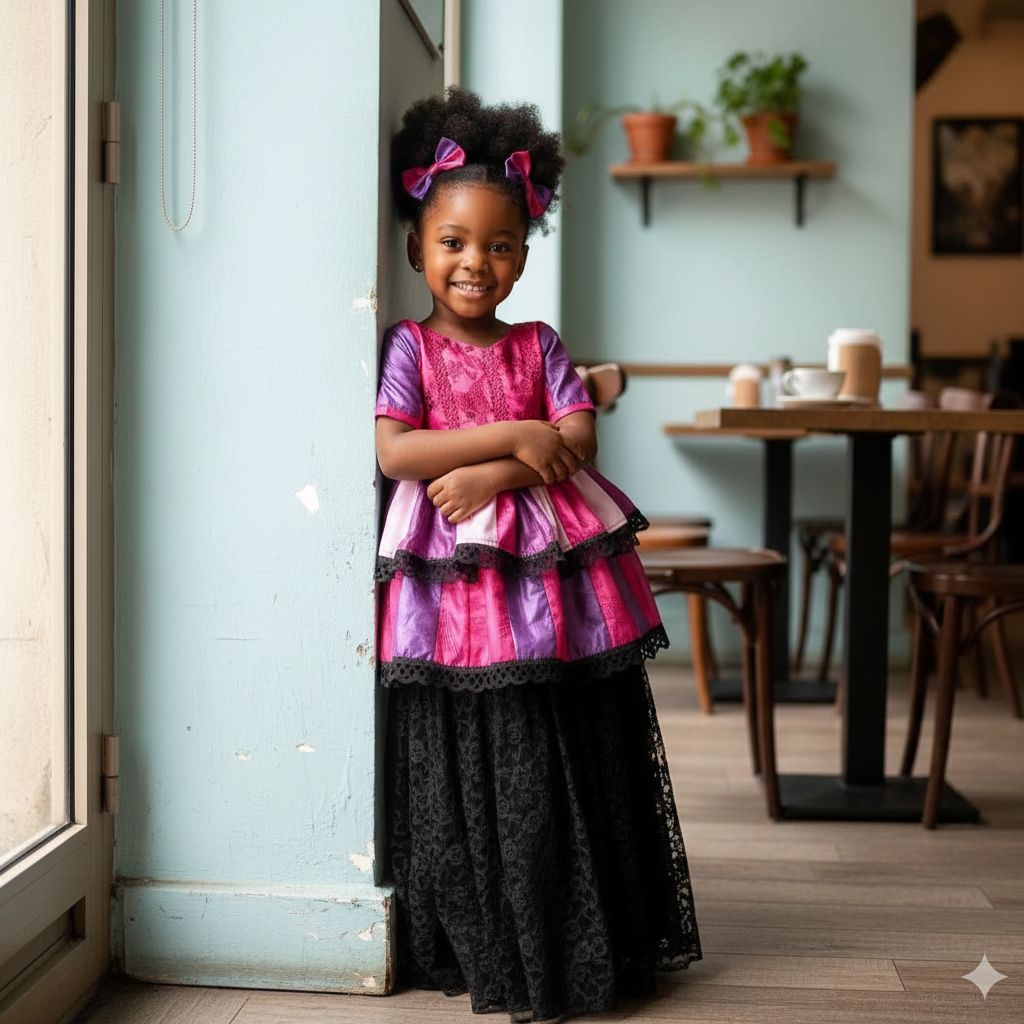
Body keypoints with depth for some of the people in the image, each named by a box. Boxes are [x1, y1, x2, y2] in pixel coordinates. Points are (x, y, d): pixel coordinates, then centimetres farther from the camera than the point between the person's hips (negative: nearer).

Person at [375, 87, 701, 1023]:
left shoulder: (540, 346, 9)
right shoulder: (410, 348, 2)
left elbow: (577, 444, -2)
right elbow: (394, 452, -11)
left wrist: (491, 478, -16)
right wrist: (513, 435, -14)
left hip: (549, 576, 2)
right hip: (449, 582, -2)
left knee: (564, 775, 5)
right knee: (462, 777, 2)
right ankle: (476, 948, 17)